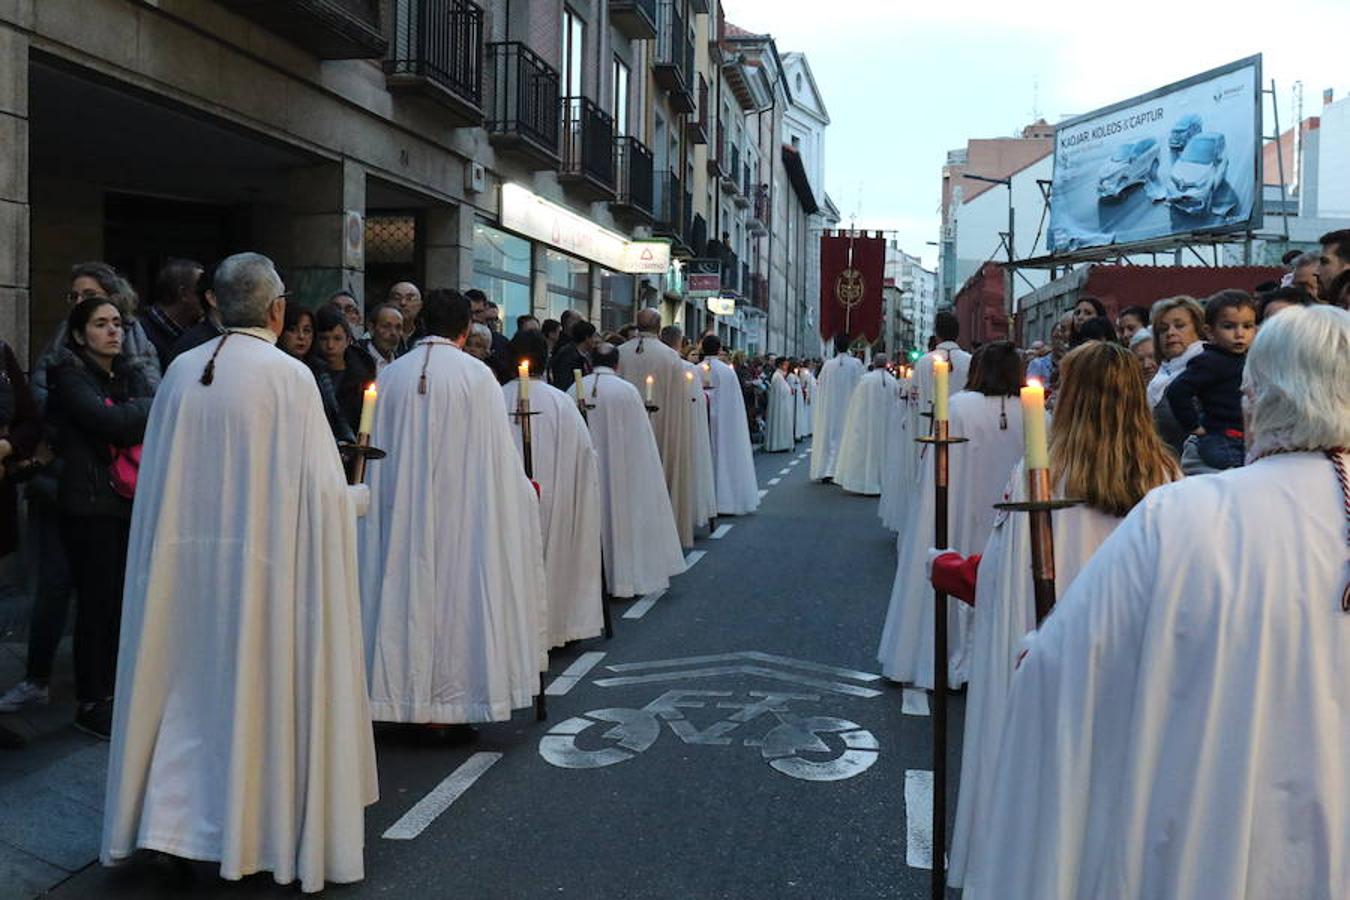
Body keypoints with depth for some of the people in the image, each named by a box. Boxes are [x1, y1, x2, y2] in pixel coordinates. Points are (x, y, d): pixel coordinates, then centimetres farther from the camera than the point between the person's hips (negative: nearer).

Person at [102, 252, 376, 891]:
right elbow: (321, 490, -13)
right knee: (259, 688, 7)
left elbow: (157, 477, 8)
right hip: (262, 566, -4)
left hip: (184, 563, 5)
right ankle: (260, 827, 19)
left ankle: (177, 813, 26)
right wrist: (359, 498, 6)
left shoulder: (181, 371, 2)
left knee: (193, 686, 15)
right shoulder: (289, 376, -12)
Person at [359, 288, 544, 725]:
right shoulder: (477, 375, -6)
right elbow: (496, 453, -4)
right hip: (462, 509, -3)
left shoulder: (390, 375, 3)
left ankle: (407, 694, 16)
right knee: (458, 588, 5)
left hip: (402, 512, 3)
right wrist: (521, 490, 11)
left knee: (406, 586, 10)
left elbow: (378, 450, 6)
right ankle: (452, 698, 10)